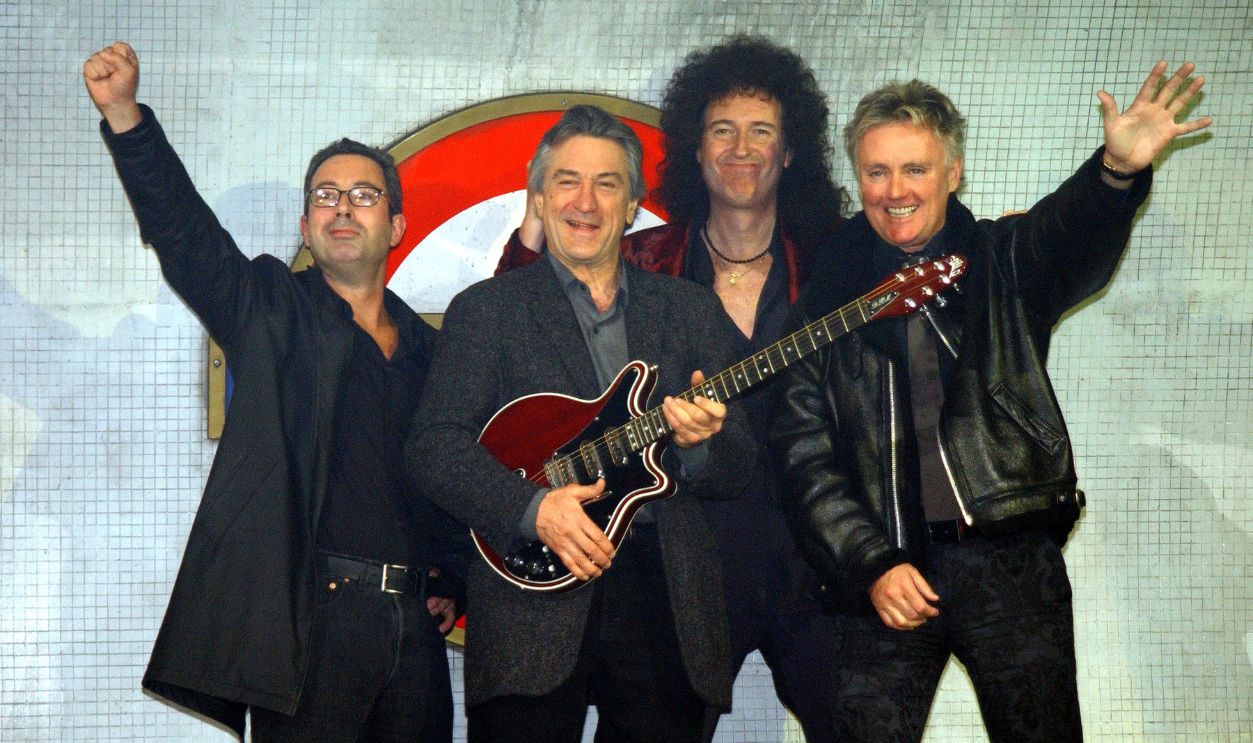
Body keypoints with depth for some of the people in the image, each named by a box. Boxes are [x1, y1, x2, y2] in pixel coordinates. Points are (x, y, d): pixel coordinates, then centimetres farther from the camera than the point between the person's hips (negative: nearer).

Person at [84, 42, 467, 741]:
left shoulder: (425, 347, 16)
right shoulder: (269, 309, 4)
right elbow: (181, 227, -11)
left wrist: (448, 582, 10)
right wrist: (124, 113, -24)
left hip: (412, 622, 4)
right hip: (309, 617, -4)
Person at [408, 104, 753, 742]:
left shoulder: (690, 310, 14)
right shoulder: (486, 309, 6)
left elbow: (736, 470, 10)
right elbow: (433, 445, -6)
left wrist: (699, 444, -13)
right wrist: (533, 508, -20)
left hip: (664, 596, 3)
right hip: (534, 594, -2)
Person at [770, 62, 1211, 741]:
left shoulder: (1004, 261, 7)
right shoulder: (827, 295, 8)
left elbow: (1072, 234, -17)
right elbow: (804, 451, 5)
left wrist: (1118, 171, -39)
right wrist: (871, 564, -6)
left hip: (1011, 559, -1)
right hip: (884, 571, 1)